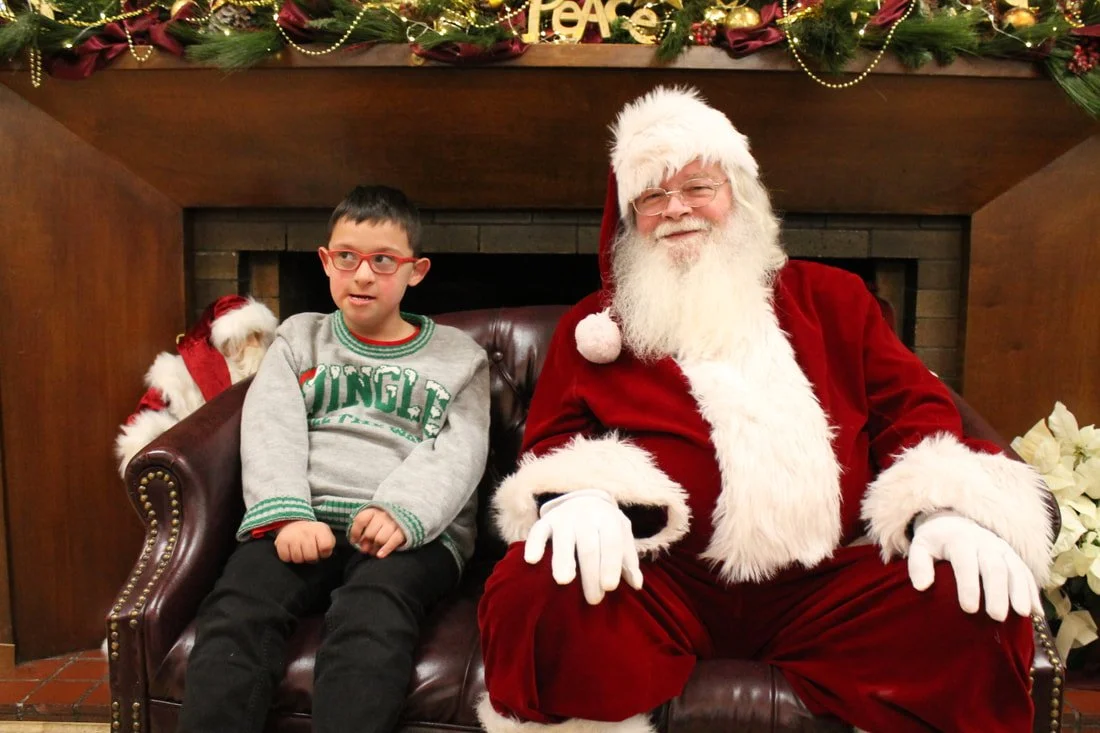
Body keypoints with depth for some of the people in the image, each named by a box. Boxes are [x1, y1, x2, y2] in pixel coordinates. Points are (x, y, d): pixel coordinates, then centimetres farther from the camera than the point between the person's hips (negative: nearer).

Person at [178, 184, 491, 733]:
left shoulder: (459, 357, 16)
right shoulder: (298, 338, 21)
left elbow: (458, 455, 2)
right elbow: (270, 435, 7)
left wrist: (400, 514, -18)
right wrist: (288, 515, -13)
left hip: (415, 531, -2)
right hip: (303, 521, 2)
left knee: (370, 618, -34)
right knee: (237, 606, -28)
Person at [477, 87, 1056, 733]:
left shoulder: (830, 298, 19)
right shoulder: (594, 326, 16)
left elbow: (912, 406, 13)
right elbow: (552, 437, 8)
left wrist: (948, 507, -8)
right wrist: (580, 493, -18)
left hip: (825, 583, 2)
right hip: (656, 583, -1)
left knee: (976, 610, -23)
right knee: (536, 596, -31)